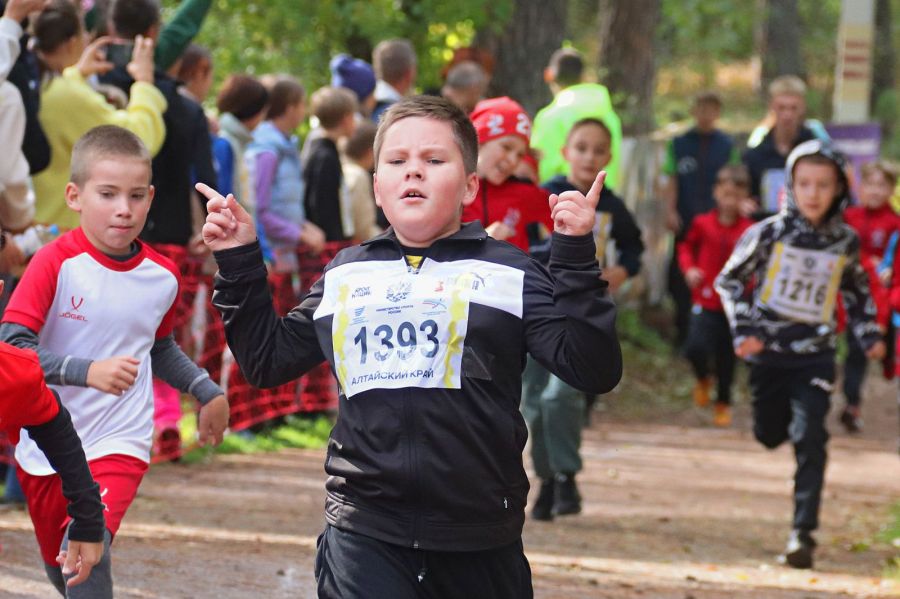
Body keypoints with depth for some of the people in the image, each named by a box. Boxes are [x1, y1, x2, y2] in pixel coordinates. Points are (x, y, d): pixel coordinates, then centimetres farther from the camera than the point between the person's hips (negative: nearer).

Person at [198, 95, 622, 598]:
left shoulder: (508, 274, 2)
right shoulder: (346, 275, 12)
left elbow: (595, 370, -6)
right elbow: (268, 360, 20)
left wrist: (576, 256, -13)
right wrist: (239, 264, 14)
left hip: (479, 542, -1)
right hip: (364, 534, 1)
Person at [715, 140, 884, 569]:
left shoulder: (845, 243, 0)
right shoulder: (769, 234, -7)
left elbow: (857, 291, 18)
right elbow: (729, 280, 1)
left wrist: (869, 335, 8)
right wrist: (743, 330, -9)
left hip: (815, 356, 0)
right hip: (768, 353, 0)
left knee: (809, 441, -13)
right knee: (769, 436, 13)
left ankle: (803, 534, -13)